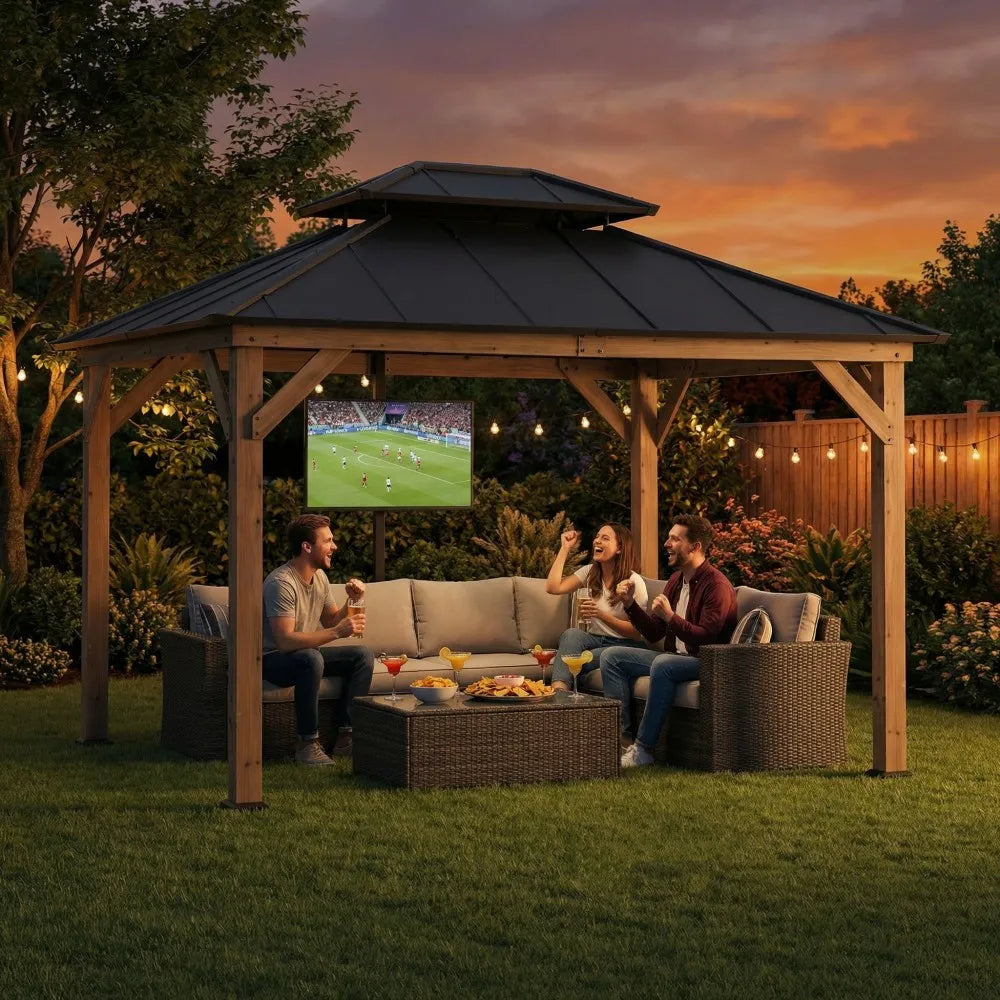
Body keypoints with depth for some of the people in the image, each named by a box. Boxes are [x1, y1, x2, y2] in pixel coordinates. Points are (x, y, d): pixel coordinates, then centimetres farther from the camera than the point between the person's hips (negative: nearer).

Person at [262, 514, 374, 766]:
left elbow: (330, 621, 15)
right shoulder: (281, 582, -24)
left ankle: (346, 736, -10)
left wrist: (352, 600, -4)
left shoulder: (319, 577, 5)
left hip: (307, 654, 9)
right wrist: (337, 632, -36)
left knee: (363, 655, -6)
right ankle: (307, 744, -30)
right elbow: (285, 641, -33)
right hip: (272, 659, -9)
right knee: (311, 659, -39)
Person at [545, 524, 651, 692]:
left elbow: (637, 632, -11)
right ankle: (558, 692, -49)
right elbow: (553, 587, -4)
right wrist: (565, 548, -1)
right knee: (571, 634, -32)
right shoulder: (589, 572, 9)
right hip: (594, 639, 5)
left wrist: (601, 615, -25)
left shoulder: (634, 581, -8)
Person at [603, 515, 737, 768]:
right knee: (611, 657, 1)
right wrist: (630, 604, 0)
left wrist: (670, 617, -32)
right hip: (673, 656, 9)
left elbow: (705, 638, -25)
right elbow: (654, 634, 13)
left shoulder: (716, 585, -15)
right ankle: (623, 735, -11)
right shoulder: (676, 580, 11)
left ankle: (643, 751, -33)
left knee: (663, 664, -38)